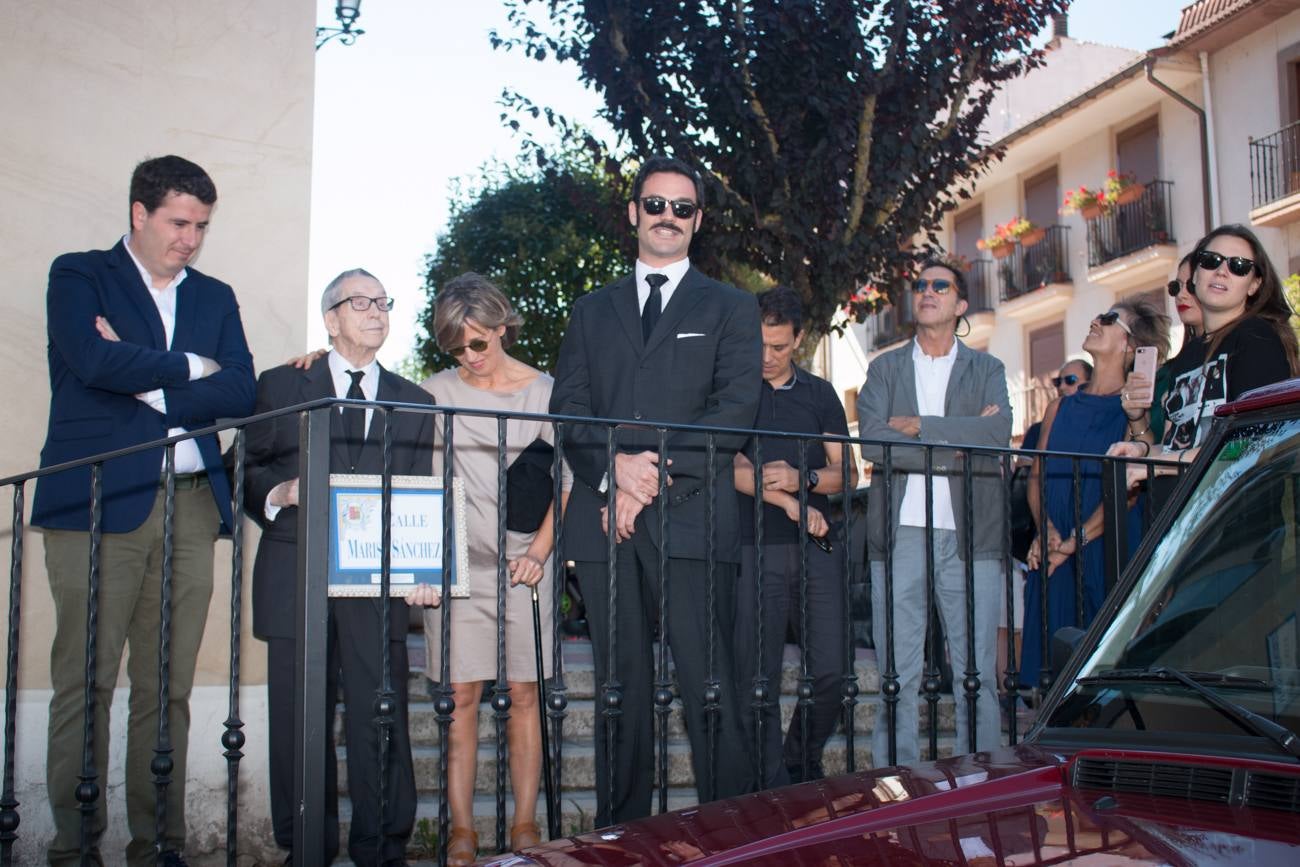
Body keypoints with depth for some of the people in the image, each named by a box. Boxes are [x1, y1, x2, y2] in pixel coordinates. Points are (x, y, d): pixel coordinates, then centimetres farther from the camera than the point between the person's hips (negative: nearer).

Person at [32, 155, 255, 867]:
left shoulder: (215, 297, 20)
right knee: (85, 684, -4)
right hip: (98, 502, -3)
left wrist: (148, 386, -5)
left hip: (191, 506, 4)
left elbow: (241, 392, 6)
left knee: (169, 688, 3)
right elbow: (93, 360, -11)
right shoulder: (78, 276, 8)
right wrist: (188, 367, -1)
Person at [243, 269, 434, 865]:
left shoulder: (413, 401, 17)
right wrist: (280, 493, -13)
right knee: (298, 721, 2)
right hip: (296, 580, -1)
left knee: (381, 722, -3)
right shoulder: (282, 386, 12)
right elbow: (248, 474, 10)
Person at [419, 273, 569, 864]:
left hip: (523, 560, 0)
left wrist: (540, 549, -4)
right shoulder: (435, 392, 7)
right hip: (456, 561, 1)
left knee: (524, 693, 1)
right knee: (461, 694, -1)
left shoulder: (542, 391, 5)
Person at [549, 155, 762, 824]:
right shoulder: (592, 311, 22)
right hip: (605, 520, 3)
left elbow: (736, 411, -1)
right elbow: (568, 409, 10)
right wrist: (616, 468, -10)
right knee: (620, 688, 5)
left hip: (691, 518, -3)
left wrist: (656, 473, -11)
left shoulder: (730, 308, 14)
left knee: (707, 685, -10)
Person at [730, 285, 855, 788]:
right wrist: (787, 501, -13)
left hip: (818, 546, 3)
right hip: (756, 551, -3)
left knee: (830, 668, -2)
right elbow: (732, 468, -4)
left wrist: (803, 478, -9)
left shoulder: (820, 394, 15)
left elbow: (847, 473, 11)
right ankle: (774, 789, 4)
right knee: (757, 678, -4)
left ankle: (803, 766, 21)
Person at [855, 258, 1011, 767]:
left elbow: (999, 433, -7)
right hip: (901, 533, 0)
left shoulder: (986, 370, 13)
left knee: (978, 671, 1)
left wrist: (919, 426, -9)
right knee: (898, 673, 1)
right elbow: (872, 441, -5)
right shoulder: (885, 369, 13)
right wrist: (959, 442, -7)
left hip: (969, 534, 0)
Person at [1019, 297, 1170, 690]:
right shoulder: (1061, 408, 17)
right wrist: (1045, 529, -8)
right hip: (1053, 560, 4)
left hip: (1108, 552, -4)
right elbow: (1037, 475, 11)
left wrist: (1075, 541, -16)